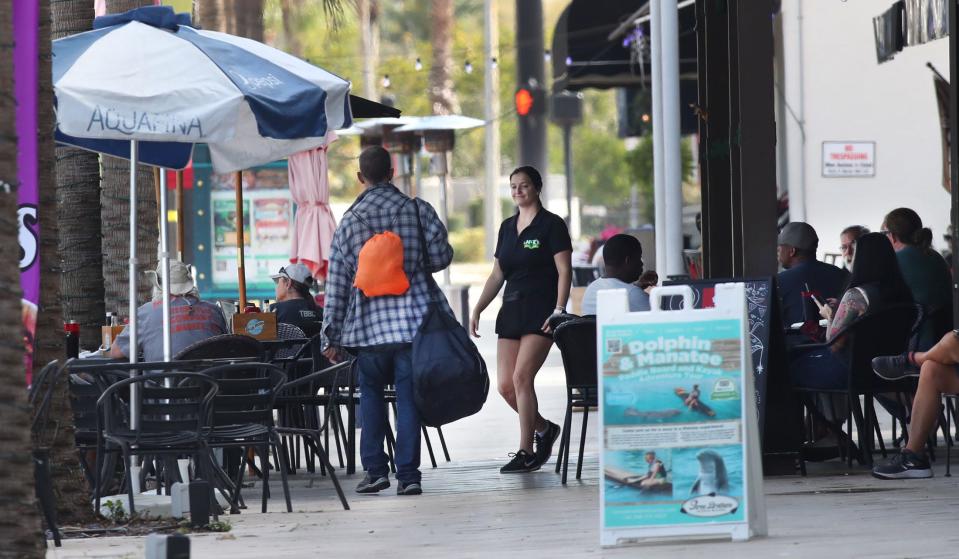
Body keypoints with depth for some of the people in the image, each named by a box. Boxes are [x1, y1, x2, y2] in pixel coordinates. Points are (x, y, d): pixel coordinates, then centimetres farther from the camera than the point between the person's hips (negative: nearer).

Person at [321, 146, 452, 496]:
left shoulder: (349, 222, 3)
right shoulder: (418, 210, 0)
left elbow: (336, 285, 2)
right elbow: (441, 257, 0)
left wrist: (331, 337, 6)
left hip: (369, 326, 0)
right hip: (414, 321, 0)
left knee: (371, 392, 16)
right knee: (408, 398, 3)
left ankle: (375, 469, 9)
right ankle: (408, 475, 0)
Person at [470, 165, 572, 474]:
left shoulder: (551, 225, -3)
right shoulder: (507, 227, 16)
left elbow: (564, 271, -8)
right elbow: (497, 275, 19)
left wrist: (559, 310, -18)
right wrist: (477, 310, 11)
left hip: (540, 312, -7)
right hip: (511, 310, 7)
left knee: (521, 377, -17)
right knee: (505, 386, 0)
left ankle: (526, 453, -12)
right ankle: (544, 429, 24)